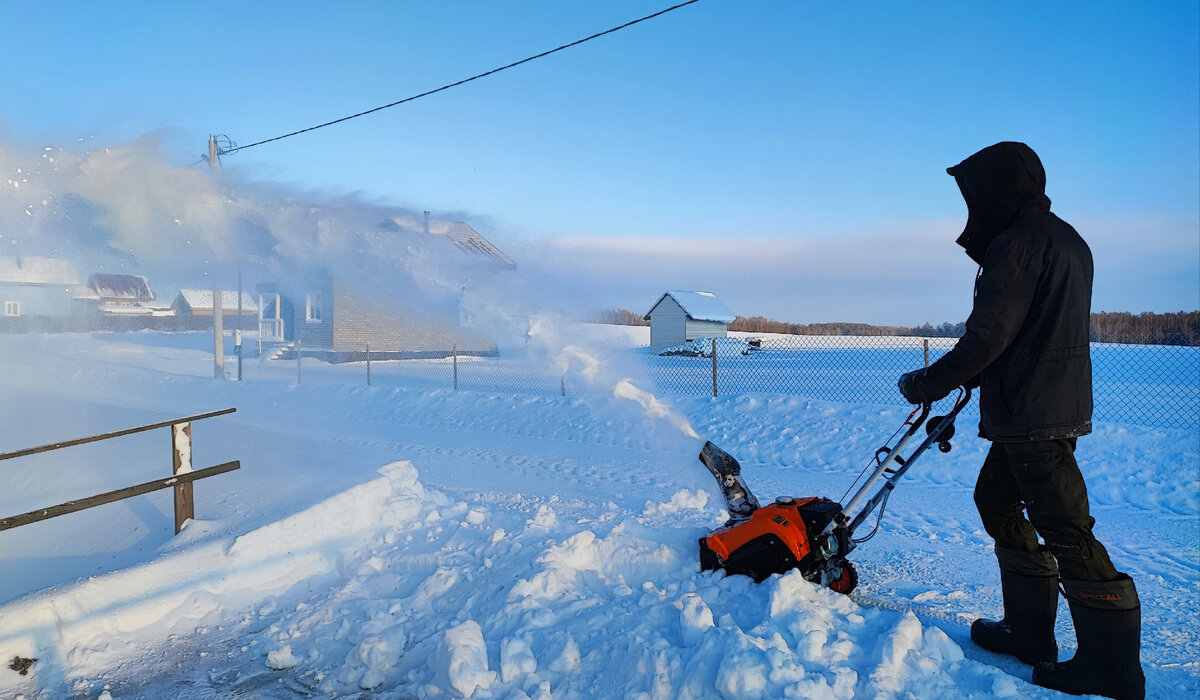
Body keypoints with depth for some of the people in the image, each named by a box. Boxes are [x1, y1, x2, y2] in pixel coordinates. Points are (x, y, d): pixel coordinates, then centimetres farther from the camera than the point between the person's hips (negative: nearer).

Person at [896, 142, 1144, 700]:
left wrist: (929, 384, -11)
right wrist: (972, 375, 21)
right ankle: (1029, 632, 26)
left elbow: (988, 336, -21)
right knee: (996, 498, 19)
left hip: (1031, 416, -11)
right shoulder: (1065, 239, 17)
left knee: (1064, 529, -4)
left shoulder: (1018, 242, -15)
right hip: (1057, 405, 11)